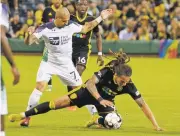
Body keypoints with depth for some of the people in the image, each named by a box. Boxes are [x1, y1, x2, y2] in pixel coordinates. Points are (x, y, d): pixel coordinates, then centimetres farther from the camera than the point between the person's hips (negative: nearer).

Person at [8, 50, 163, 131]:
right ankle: (24, 115, 2)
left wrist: (156, 125, -30)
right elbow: (90, 83, -42)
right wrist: (100, 100, -53)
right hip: (90, 92, -2)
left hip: (106, 100, 2)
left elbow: (143, 104, -25)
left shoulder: (128, 86, -27)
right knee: (59, 103, -9)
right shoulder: (106, 72, -34)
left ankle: (97, 121, 11)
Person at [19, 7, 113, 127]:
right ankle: (27, 117, -11)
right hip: (49, 62, -3)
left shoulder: (71, 26, -10)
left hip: (66, 64, 3)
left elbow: (86, 29, 9)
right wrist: (30, 34, -44)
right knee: (40, 86, -20)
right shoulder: (45, 28, -18)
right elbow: (28, 42, -21)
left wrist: (101, 18, 7)